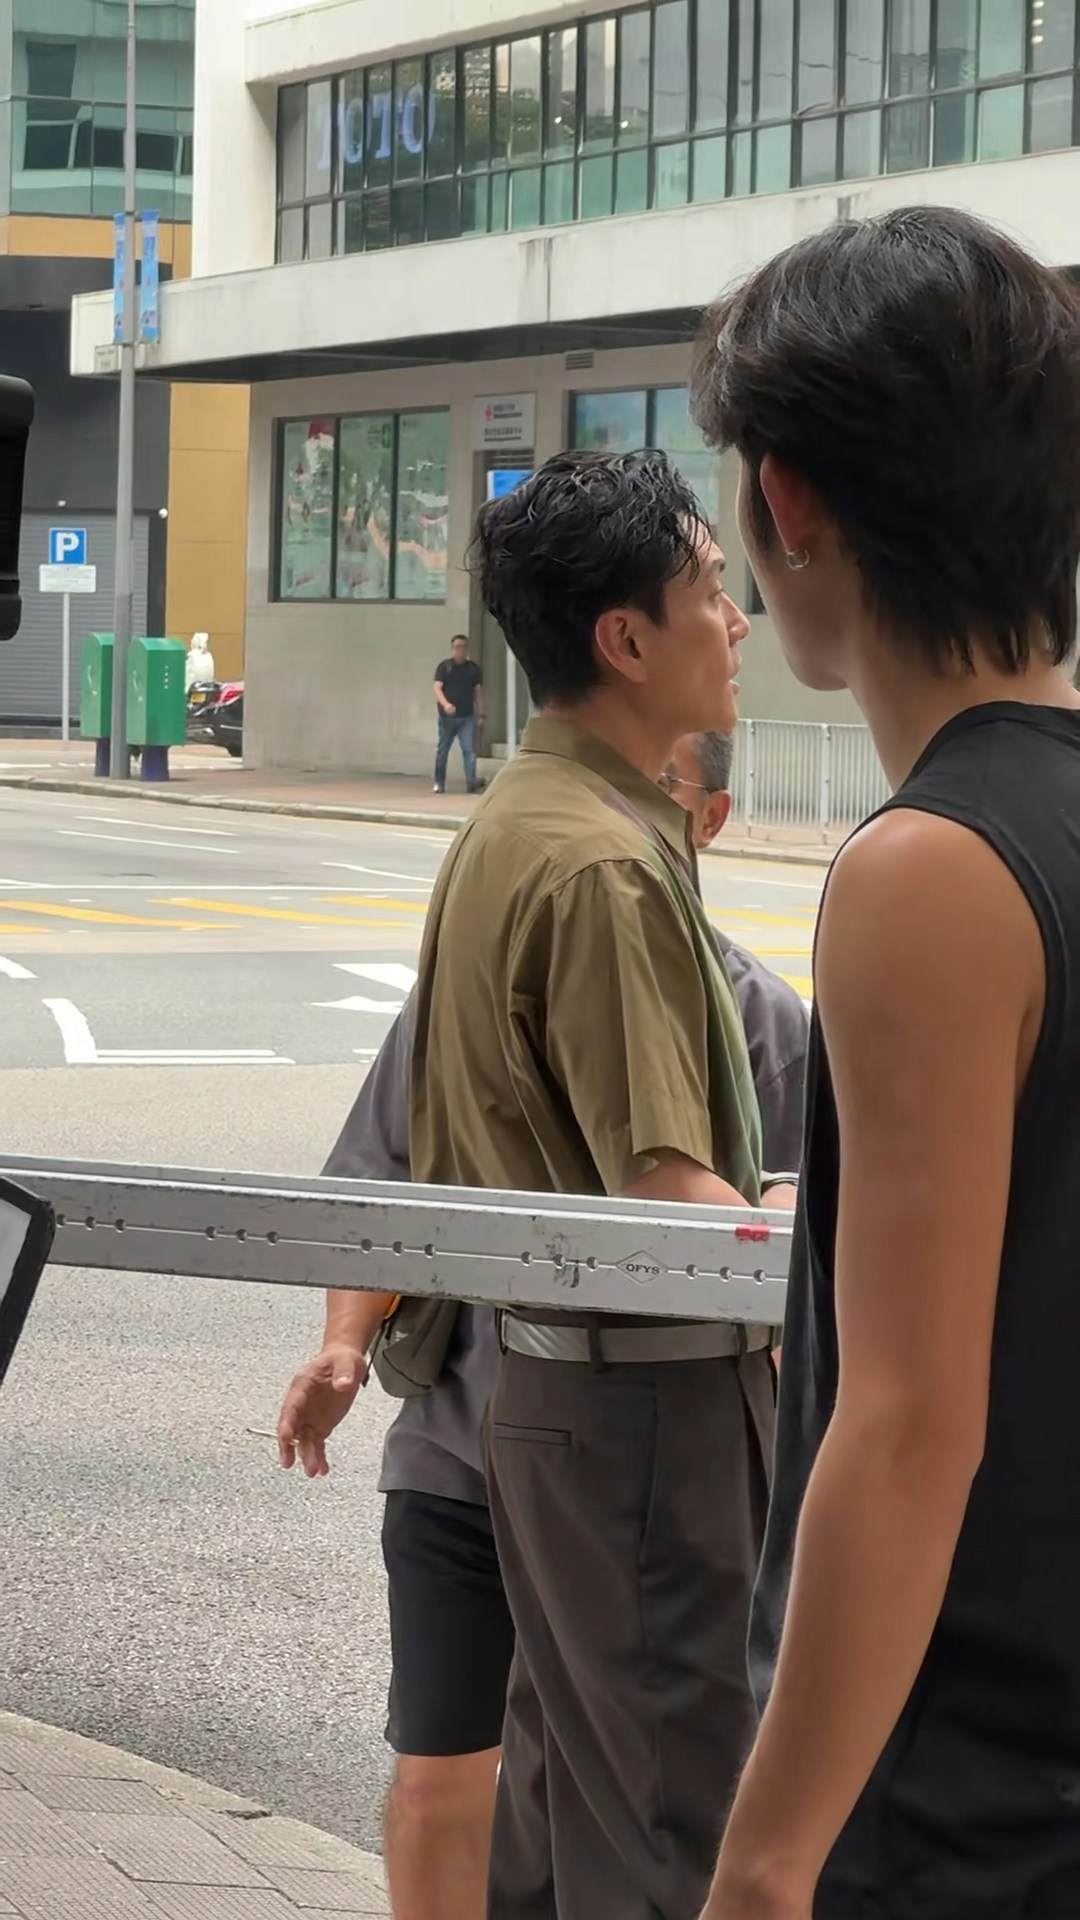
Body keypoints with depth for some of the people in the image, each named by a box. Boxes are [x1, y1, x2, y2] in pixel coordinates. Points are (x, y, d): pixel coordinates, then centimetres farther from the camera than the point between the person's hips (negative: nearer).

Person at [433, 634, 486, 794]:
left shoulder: (473, 668, 7)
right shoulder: (444, 666, -1)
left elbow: (478, 691, 11)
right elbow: (437, 688, -10)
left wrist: (480, 714, 5)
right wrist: (445, 704, -28)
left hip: (467, 716, 1)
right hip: (447, 716, -1)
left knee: (469, 749, -11)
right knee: (442, 750, 9)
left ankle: (471, 781, -17)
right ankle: (439, 782, 20)